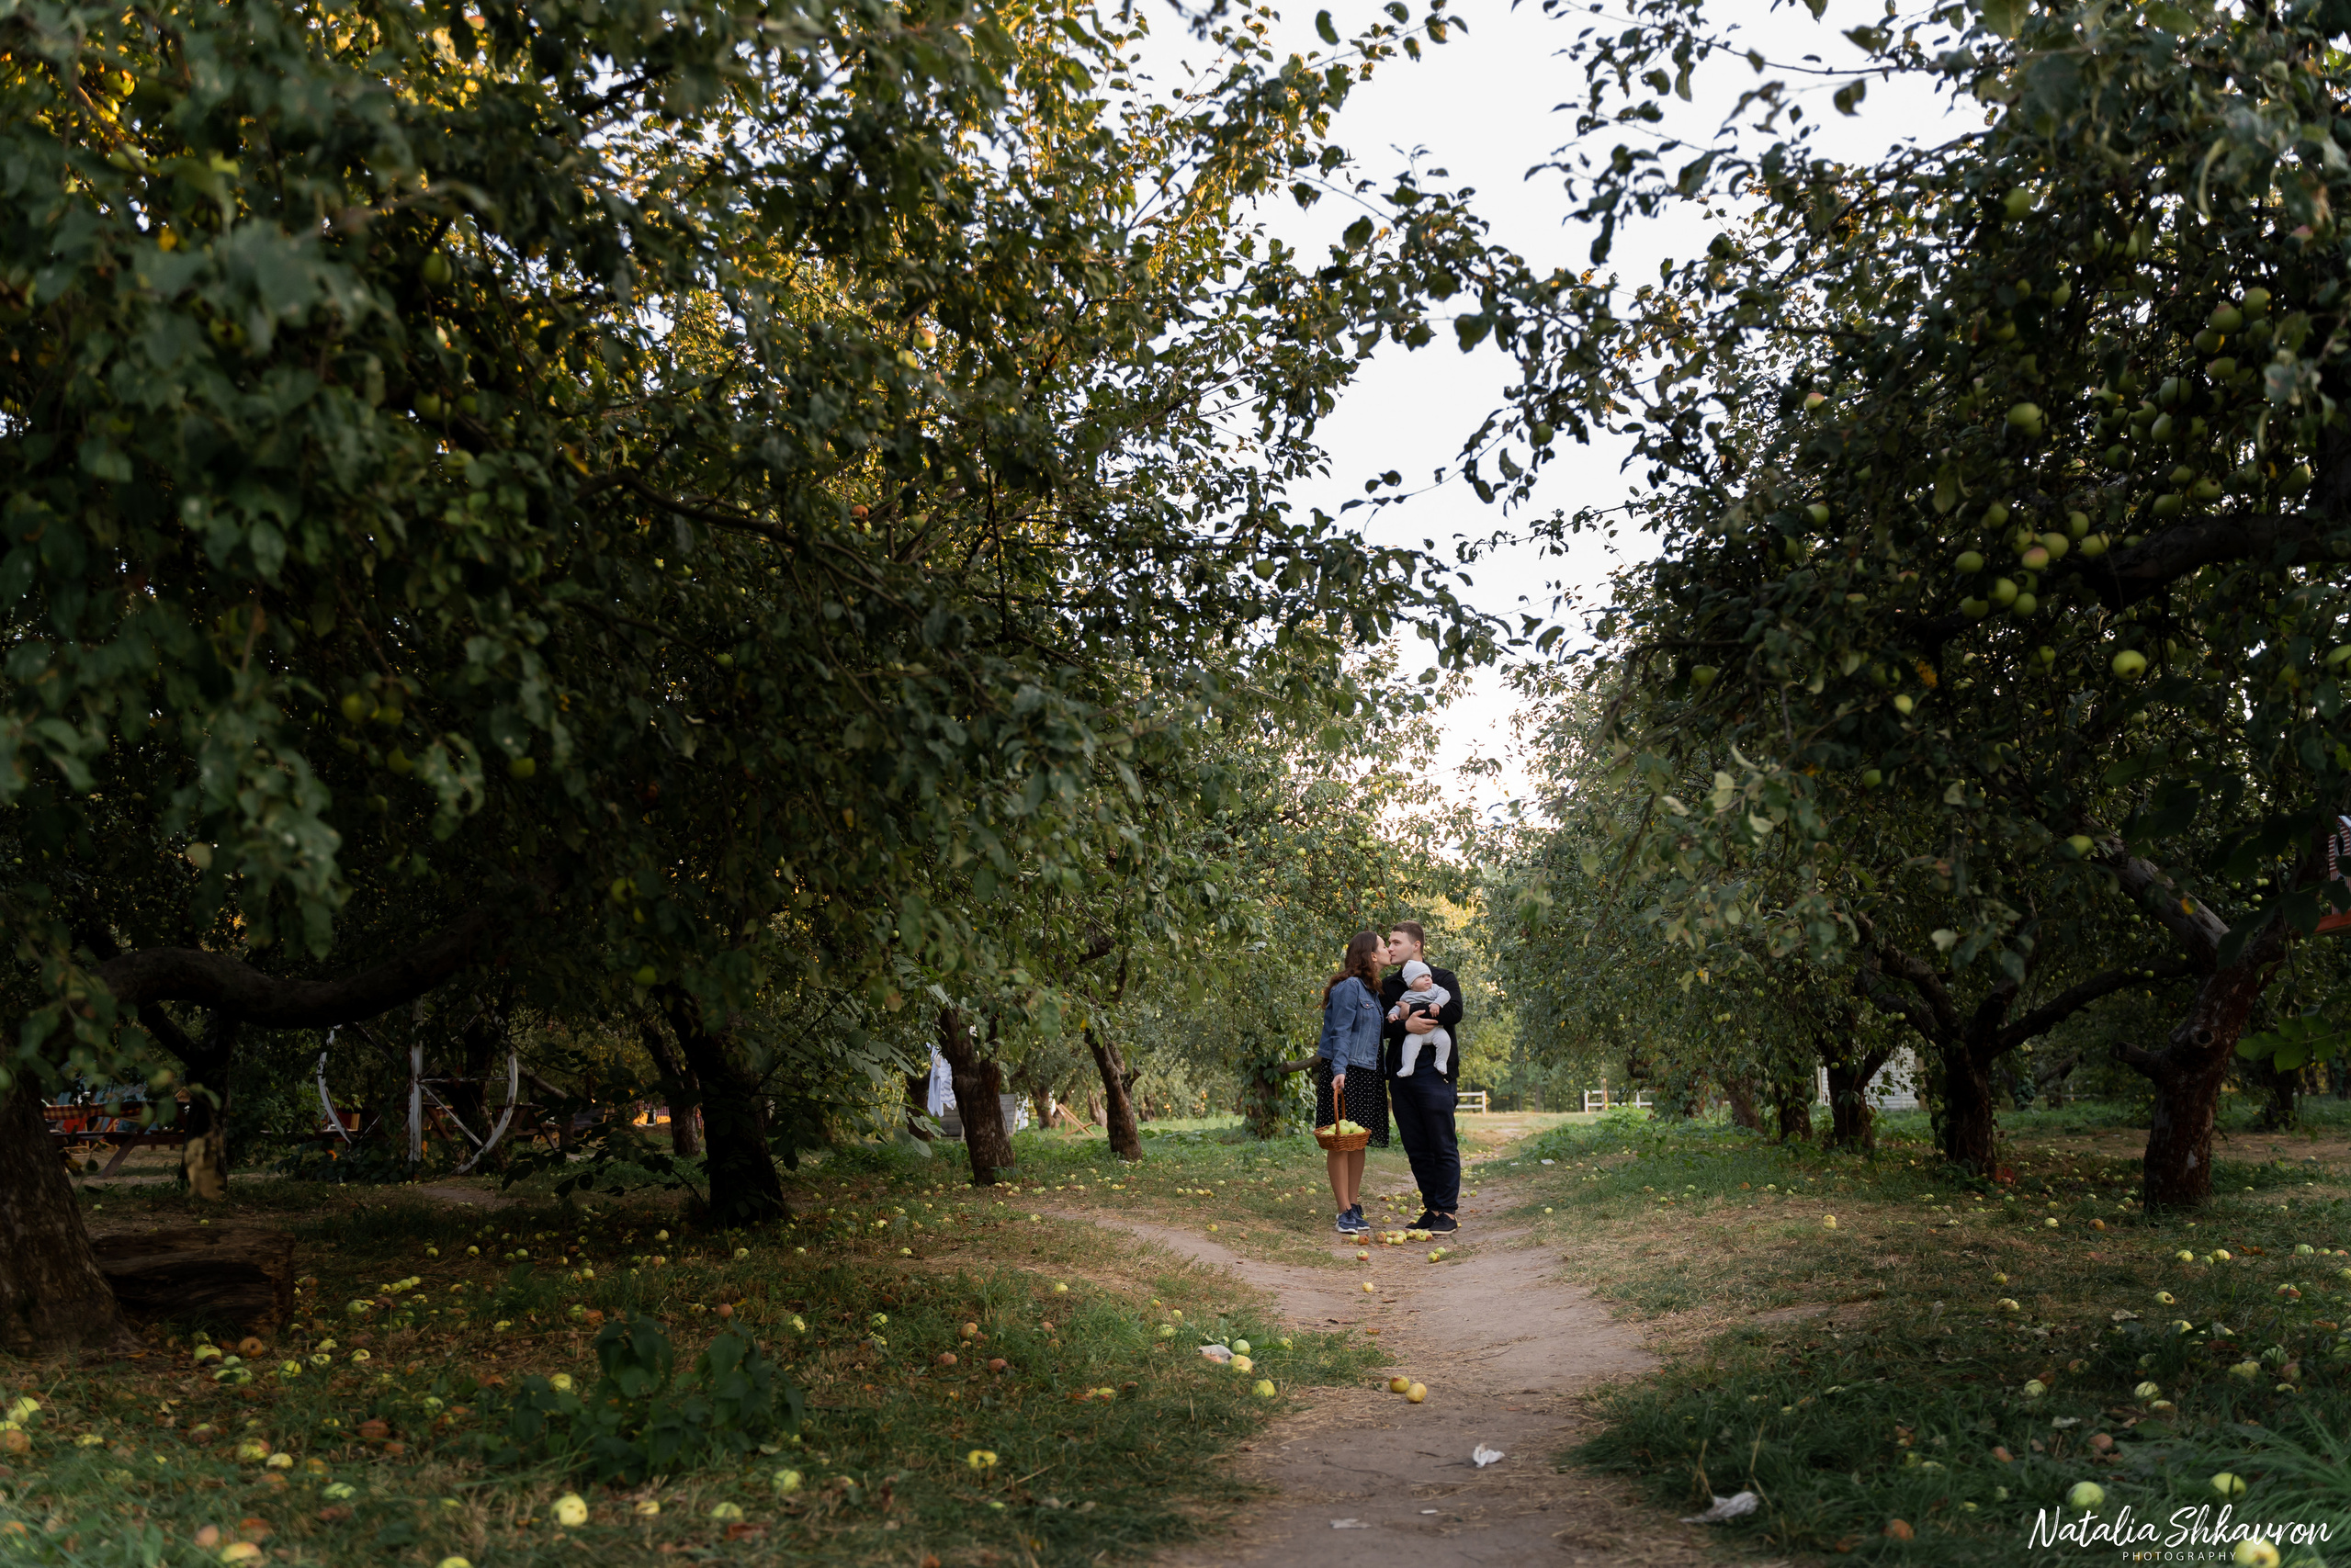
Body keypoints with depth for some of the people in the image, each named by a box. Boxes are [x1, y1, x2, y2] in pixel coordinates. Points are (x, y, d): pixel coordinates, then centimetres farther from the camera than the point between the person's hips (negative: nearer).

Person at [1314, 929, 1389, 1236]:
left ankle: (1355, 1207, 17)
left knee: (1359, 1141, 10)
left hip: (1366, 1074, 9)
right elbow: (1341, 1032, -16)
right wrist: (1339, 1070, -23)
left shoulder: (1372, 990, 16)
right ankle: (1345, 1212, -3)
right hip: (1342, 1074, -9)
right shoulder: (1349, 987, -11)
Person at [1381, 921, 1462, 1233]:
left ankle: (1447, 1211, 4)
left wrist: (1411, 1013, -10)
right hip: (1400, 1076, 5)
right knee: (1416, 1149, 8)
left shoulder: (1443, 978, 2)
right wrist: (1406, 1025, -17)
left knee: (1443, 1146, -2)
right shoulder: (1388, 985, 14)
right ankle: (1431, 1208, 17)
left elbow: (1454, 1011, -16)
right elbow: (1379, 1026, 2)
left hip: (1434, 1075, -5)